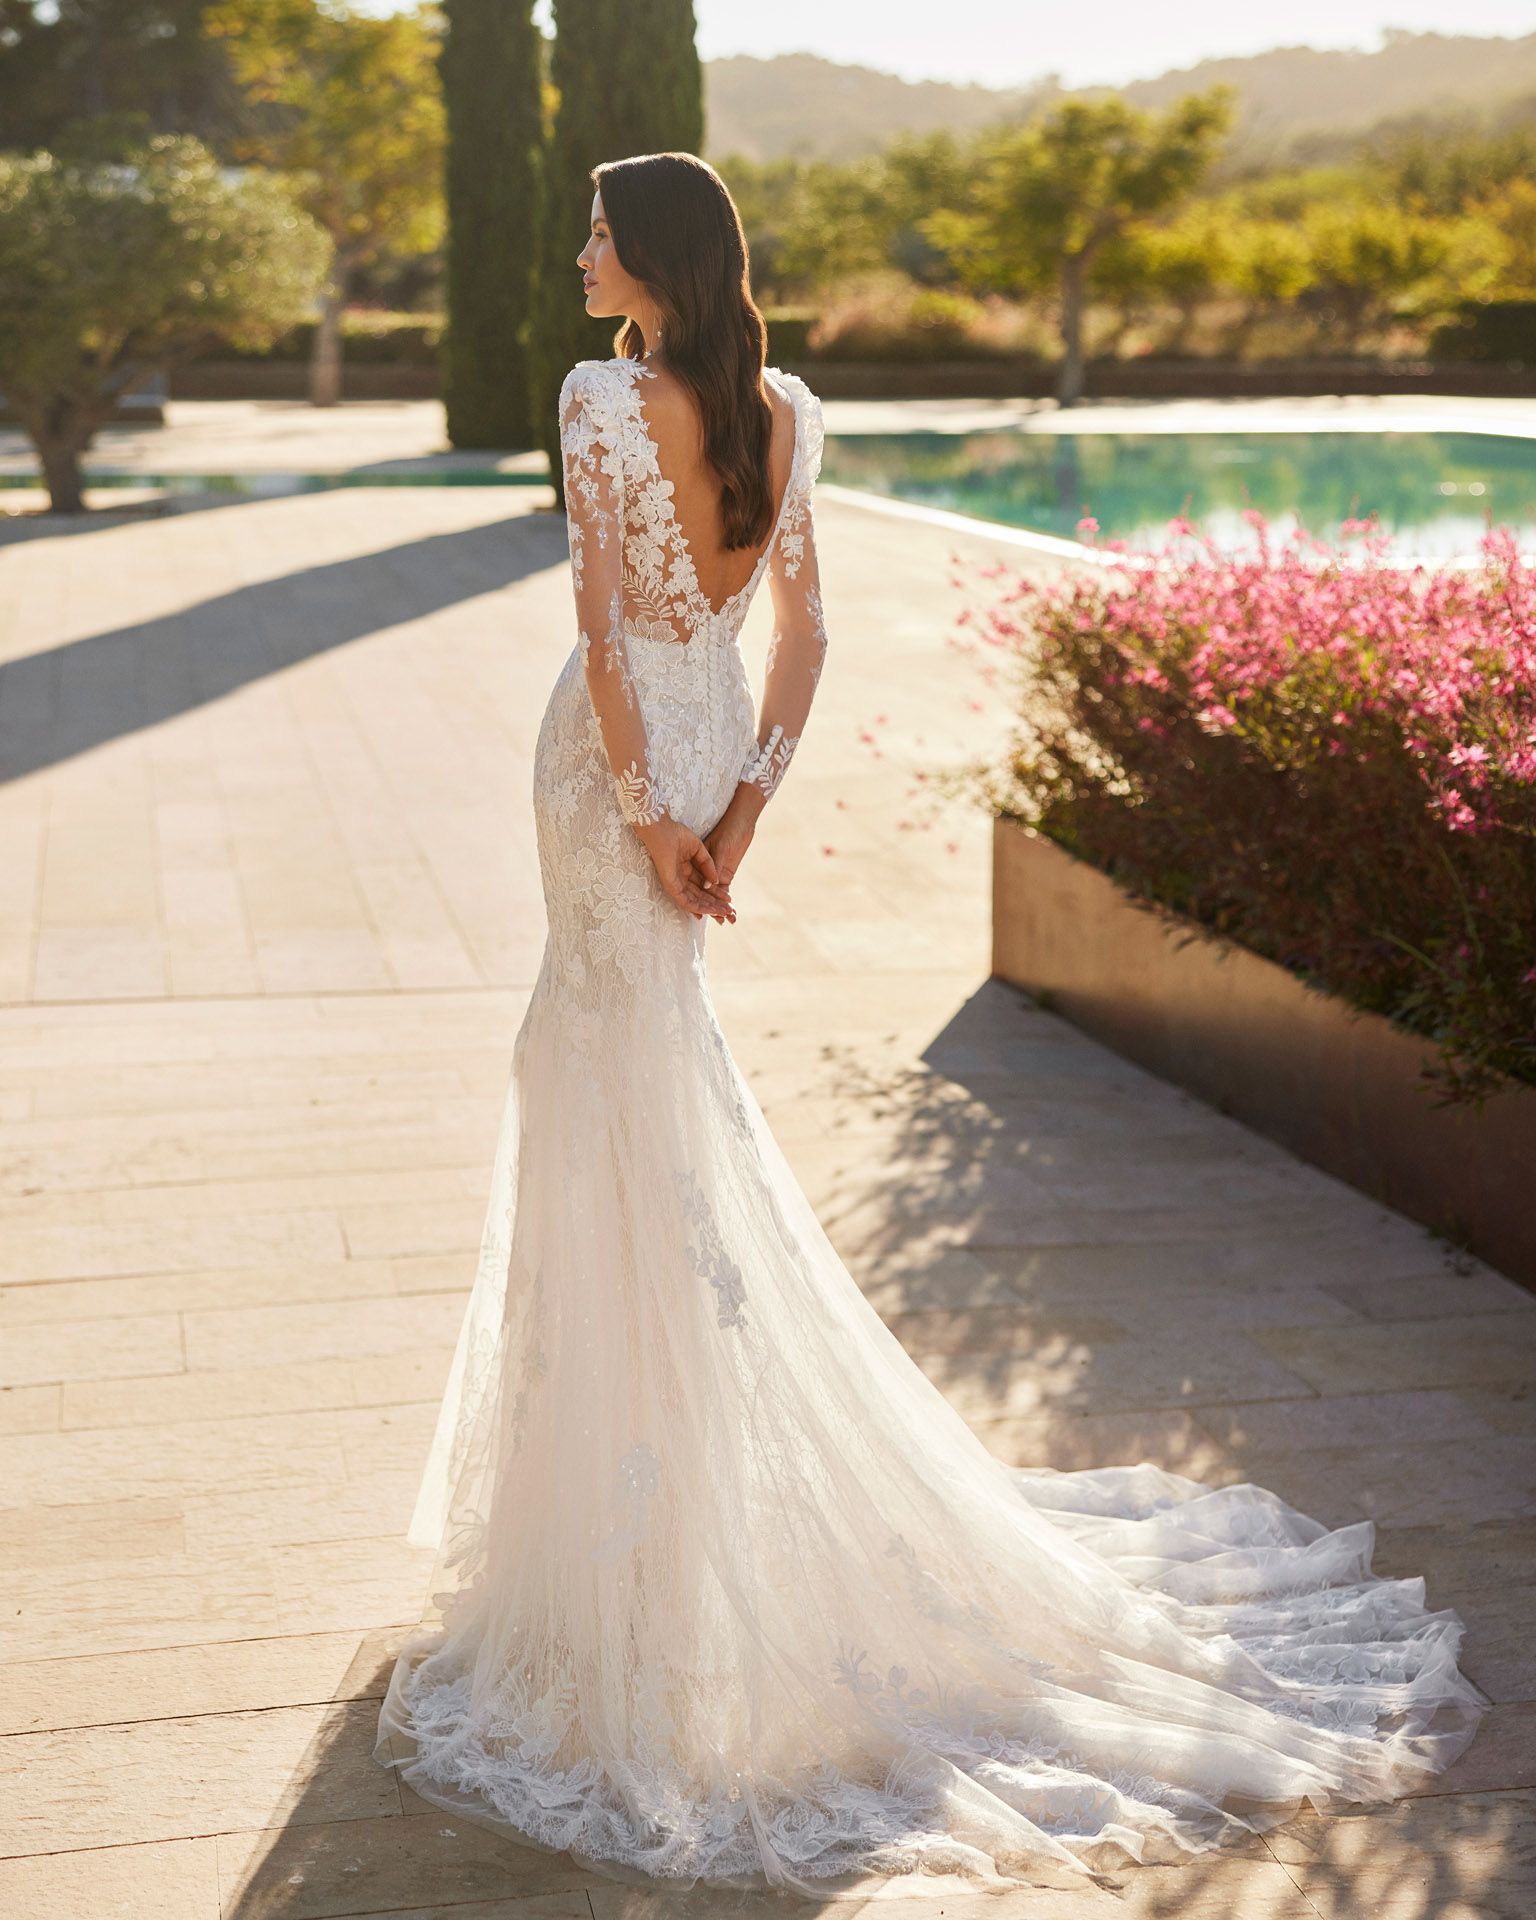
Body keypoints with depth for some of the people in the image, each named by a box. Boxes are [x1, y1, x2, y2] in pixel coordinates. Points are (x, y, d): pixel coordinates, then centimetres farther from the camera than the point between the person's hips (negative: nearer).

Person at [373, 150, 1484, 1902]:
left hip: (619, 762, -7)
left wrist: (643, 815, -13)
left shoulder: (604, 397, -16)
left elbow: (601, 624, -19)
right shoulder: (779, 409, 5)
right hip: (704, 754, 7)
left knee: (636, 1087, 1)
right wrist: (740, 806, 3)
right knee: (614, 1064, 22)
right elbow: (802, 628, 4)